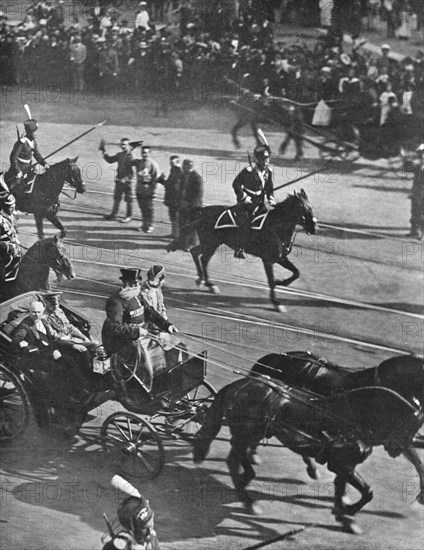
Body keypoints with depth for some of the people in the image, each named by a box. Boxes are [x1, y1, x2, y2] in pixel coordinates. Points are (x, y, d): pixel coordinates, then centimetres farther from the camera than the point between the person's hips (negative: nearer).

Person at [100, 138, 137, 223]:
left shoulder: (131, 156, -16)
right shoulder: (119, 155, 5)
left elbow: (131, 172, -19)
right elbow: (110, 160, 18)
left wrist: (125, 179, -25)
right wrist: (104, 153, 8)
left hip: (127, 181, -7)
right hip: (119, 180, 7)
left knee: (128, 200, 6)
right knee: (116, 197, 13)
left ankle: (129, 216, 17)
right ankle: (113, 214, 22)